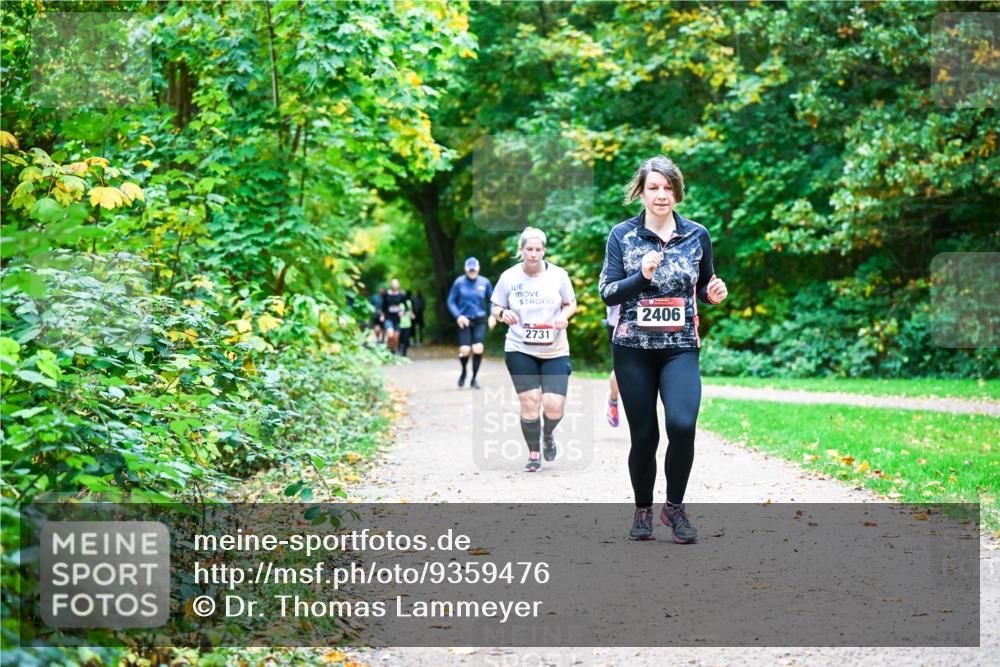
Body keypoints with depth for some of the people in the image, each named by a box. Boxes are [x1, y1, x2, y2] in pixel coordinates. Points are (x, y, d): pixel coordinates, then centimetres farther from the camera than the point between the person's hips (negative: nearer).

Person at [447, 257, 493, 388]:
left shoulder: (485, 282, 1)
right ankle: (464, 371, 24)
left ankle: (474, 378, 10)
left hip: (479, 320, 1)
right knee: (465, 350, -9)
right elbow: (451, 301, 1)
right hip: (464, 321, -1)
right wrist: (458, 316, -13)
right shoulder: (459, 282, -3)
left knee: (478, 349, -9)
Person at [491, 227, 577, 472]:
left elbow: (571, 303, 10)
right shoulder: (509, 277, -2)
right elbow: (496, 308, 7)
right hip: (520, 350, 0)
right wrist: (503, 314, -16)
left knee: (554, 407, -8)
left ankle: (548, 434, 29)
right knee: (529, 403, -6)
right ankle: (533, 455, 16)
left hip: (554, 351, 0)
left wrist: (564, 316, -11)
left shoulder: (558, 275, -2)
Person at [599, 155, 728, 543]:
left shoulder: (697, 235, 5)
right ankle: (643, 510, 25)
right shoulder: (622, 235, 1)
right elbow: (608, 293, -2)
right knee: (643, 435, 3)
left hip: (680, 348, 0)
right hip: (633, 349, 0)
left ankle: (675, 506, 0)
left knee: (682, 424, -21)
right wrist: (641, 275, -18)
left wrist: (712, 293, -6)